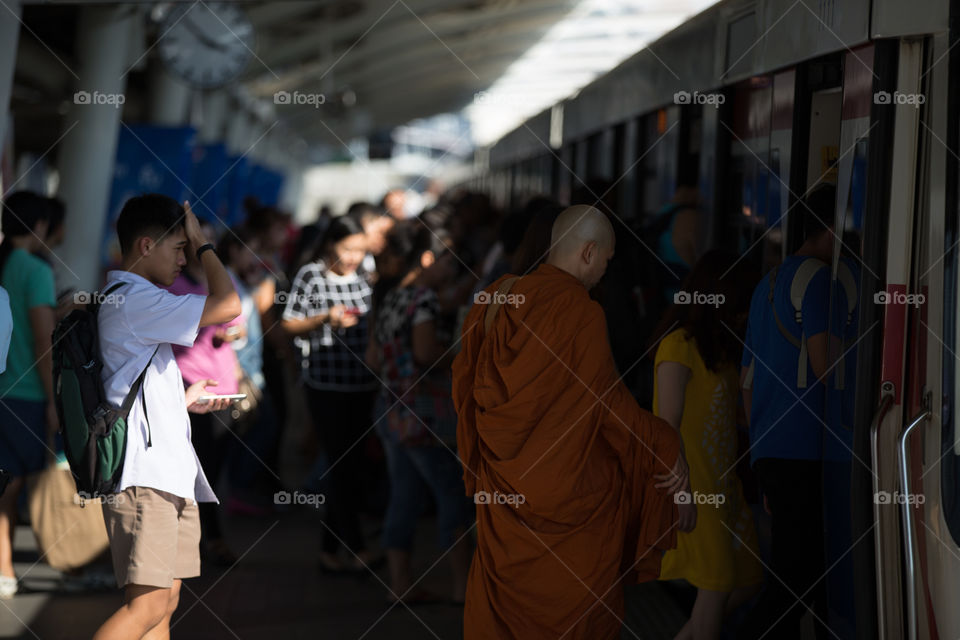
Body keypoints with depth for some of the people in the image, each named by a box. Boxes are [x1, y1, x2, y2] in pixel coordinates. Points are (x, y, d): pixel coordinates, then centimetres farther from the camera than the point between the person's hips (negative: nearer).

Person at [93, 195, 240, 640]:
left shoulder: (126, 299, 21)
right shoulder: (134, 299, -12)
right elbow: (228, 305, -17)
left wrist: (182, 401, 23)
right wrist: (202, 244, -4)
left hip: (168, 473, 11)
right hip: (143, 475, -11)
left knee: (165, 603, 7)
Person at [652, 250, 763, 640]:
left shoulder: (720, 347, 15)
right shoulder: (680, 344, -11)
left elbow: (731, 414, 10)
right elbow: (668, 423, -15)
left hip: (723, 482, 9)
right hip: (694, 485, -9)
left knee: (748, 580, 8)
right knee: (718, 582, -5)